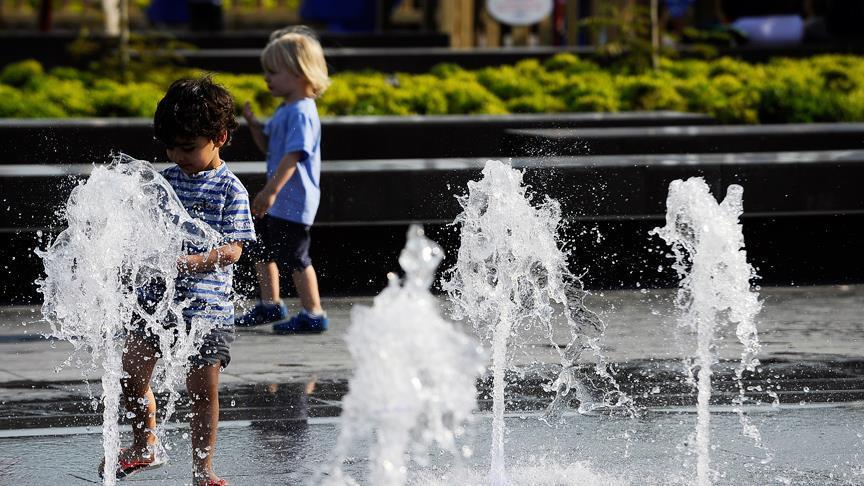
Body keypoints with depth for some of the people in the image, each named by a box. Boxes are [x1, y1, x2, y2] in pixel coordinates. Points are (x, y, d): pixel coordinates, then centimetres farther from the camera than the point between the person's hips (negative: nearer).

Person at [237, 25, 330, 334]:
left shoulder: (301, 112, -20)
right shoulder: (285, 110, 13)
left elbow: (293, 155, -27)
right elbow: (267, 145, 20)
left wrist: (271, 190, -31)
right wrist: (252, 122, 3)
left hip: (294, 201, -11)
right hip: (277, 201, 11)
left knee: (294, 257, -4)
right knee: (262, 249, 19)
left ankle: (313, 314, 4)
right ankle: (270, 305, 32)